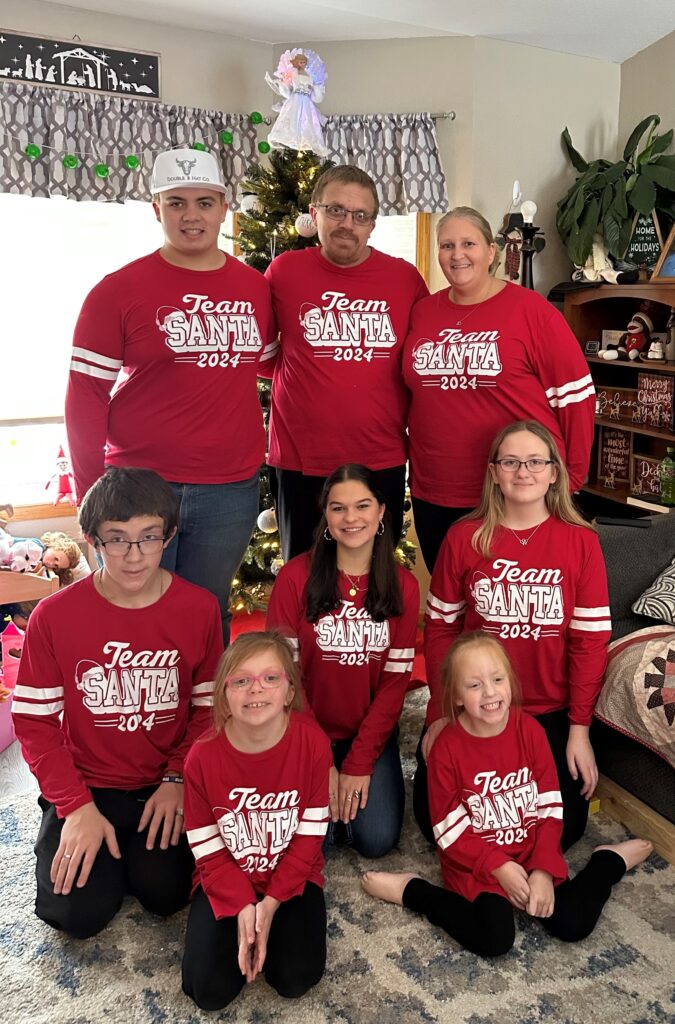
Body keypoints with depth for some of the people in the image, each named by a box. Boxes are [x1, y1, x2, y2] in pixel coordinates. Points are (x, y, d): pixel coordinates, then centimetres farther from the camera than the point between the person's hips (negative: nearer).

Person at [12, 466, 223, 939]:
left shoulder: (199, 608, -9)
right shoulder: (54, 616, -12)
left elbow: (209, 707, -1)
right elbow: (34, 721, -7)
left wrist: (178, 780, -12)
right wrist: (77, 806, -14)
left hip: (168, 784, 0)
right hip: (88, 786, 0)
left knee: (165, 891, -15)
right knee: (77, 912, -12)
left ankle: (140, 845, 18)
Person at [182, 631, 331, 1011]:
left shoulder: (313, 742, -20)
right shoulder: (203, 755, -19)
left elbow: (310, 835, -12)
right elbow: (209, 850, -10)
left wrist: (272, 901, -16)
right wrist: (242, 906, -20)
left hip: (291, 877, 0)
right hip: (227, 881, 1)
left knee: (297, 978, -15)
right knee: (210, 990, -12)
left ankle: (269, 923, 16)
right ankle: (246, 929, 18)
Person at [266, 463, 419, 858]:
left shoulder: (403, 585, -4)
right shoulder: (296, 577, -12)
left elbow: (395, 680, -4)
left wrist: (359, 762, -11)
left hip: (372, 734, 2)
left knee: (377, 840, -11)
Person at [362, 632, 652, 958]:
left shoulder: (530, 730, -9)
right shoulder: (447, 747, -17)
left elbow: (550, 809, -5)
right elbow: (451, 831, -12)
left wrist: (543, 870, -14)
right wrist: (499, 867, -18)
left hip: (532, 855, 3)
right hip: (476, 864, -3)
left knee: (574, 925, -10)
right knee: (494, 939, -22)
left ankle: (609, 861, 19)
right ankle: (410, 890, -3)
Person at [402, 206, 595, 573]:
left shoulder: (530, 309, -7)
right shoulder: (421, 312, 7)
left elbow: (575, 394, -5)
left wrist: (569, 477, -5)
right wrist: (416, 465, 12)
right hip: (433, 495, 4)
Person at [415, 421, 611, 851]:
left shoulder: (580, 541, -6)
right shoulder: (463, 537, -5)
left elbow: (591, 639, -5)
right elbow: (440, 629, -1)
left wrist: (580, 728, -6)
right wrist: (440, 714, -4)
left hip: (549, 714, 0)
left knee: (562, 828, -4)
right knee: (436, 820, -2)